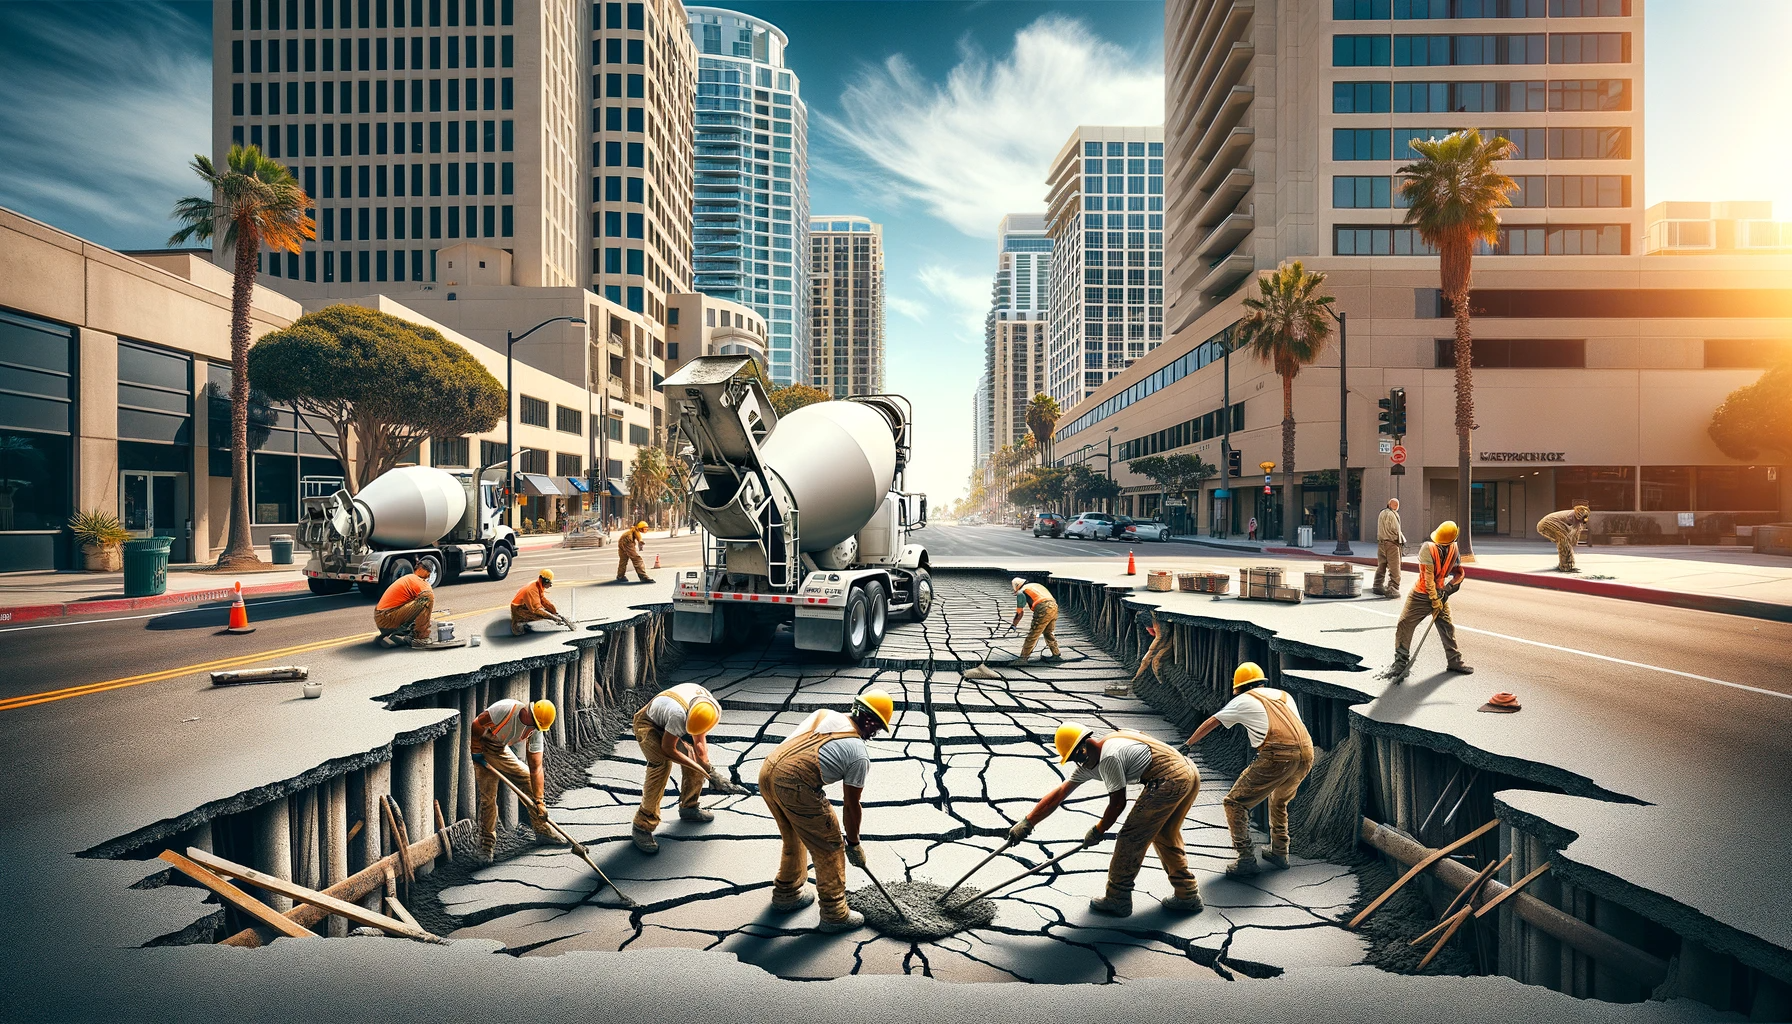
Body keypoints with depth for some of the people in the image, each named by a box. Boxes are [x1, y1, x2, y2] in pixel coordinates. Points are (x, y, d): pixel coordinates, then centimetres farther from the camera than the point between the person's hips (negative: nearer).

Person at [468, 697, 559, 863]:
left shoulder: (535, 731, -15)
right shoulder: (506, 709, -33)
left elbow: (536, 768, -13)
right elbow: (476, 725, -21)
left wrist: (539, 801, -17)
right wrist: (476, 752, -15)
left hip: (501, 750, 6)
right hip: (480, 746, -6)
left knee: (530, 779, 1)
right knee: (488, 796, -11)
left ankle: (542, 831, 13)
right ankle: (486, 847, 5)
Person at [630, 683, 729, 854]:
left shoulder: (714, 711, -22)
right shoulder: (679, 712, -42)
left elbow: (699, 742, -6)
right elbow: (667, 749, -29)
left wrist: (708, 769, -19)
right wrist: (702, 768, -23)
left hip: (670, 724, 7)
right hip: (648, 725, -7)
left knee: (697, 756, 0)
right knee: (662, 765, -25)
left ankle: (689, 807, 23)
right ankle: (642, 826, -17)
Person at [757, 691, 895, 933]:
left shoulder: (824, 714, 17)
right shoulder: (859, 754, 1)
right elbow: (852, 805, 8)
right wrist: (854, 844, 22)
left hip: (767, 770, 8)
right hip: (796, 787, -8)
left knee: (794, 839, 30)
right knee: (830, 848, 12)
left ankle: (786, 894, 47)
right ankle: (835, 914, 22)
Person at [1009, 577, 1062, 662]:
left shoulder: (1021, 592, 10)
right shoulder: (1037, 585, 31)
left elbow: (1019, 612, 11)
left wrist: (1013, 624, 25)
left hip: (1043, 610, -7)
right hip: (1054, 606, 7)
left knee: (1032, 635, 1)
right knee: (1048, 633, 24)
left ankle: (1023, 658, 5)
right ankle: (1056, 654, 27)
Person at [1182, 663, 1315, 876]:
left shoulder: (1244, 700, 15)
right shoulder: (1284, 695, 27)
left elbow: (1211, 723, 22)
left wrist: (1188, 743, 36)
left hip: (1278, 755, -6)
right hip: (1307, 753, 6)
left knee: (1235, 803, 6)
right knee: (1279, 801, 33)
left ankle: (1247, 859, 1)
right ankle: (1279, 853, 36)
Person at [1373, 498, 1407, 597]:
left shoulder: (1381, 514, 13)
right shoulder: (1392, 514, -10)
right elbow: (1396, 530, -9)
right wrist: (1402, 540, 5)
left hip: (1381, 543, 8)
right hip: (1392, 543, -8)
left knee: (1381, 566, 14)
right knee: (1394, 568, -3)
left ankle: (1378, 586, 18)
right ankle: (1392, 589, -5)